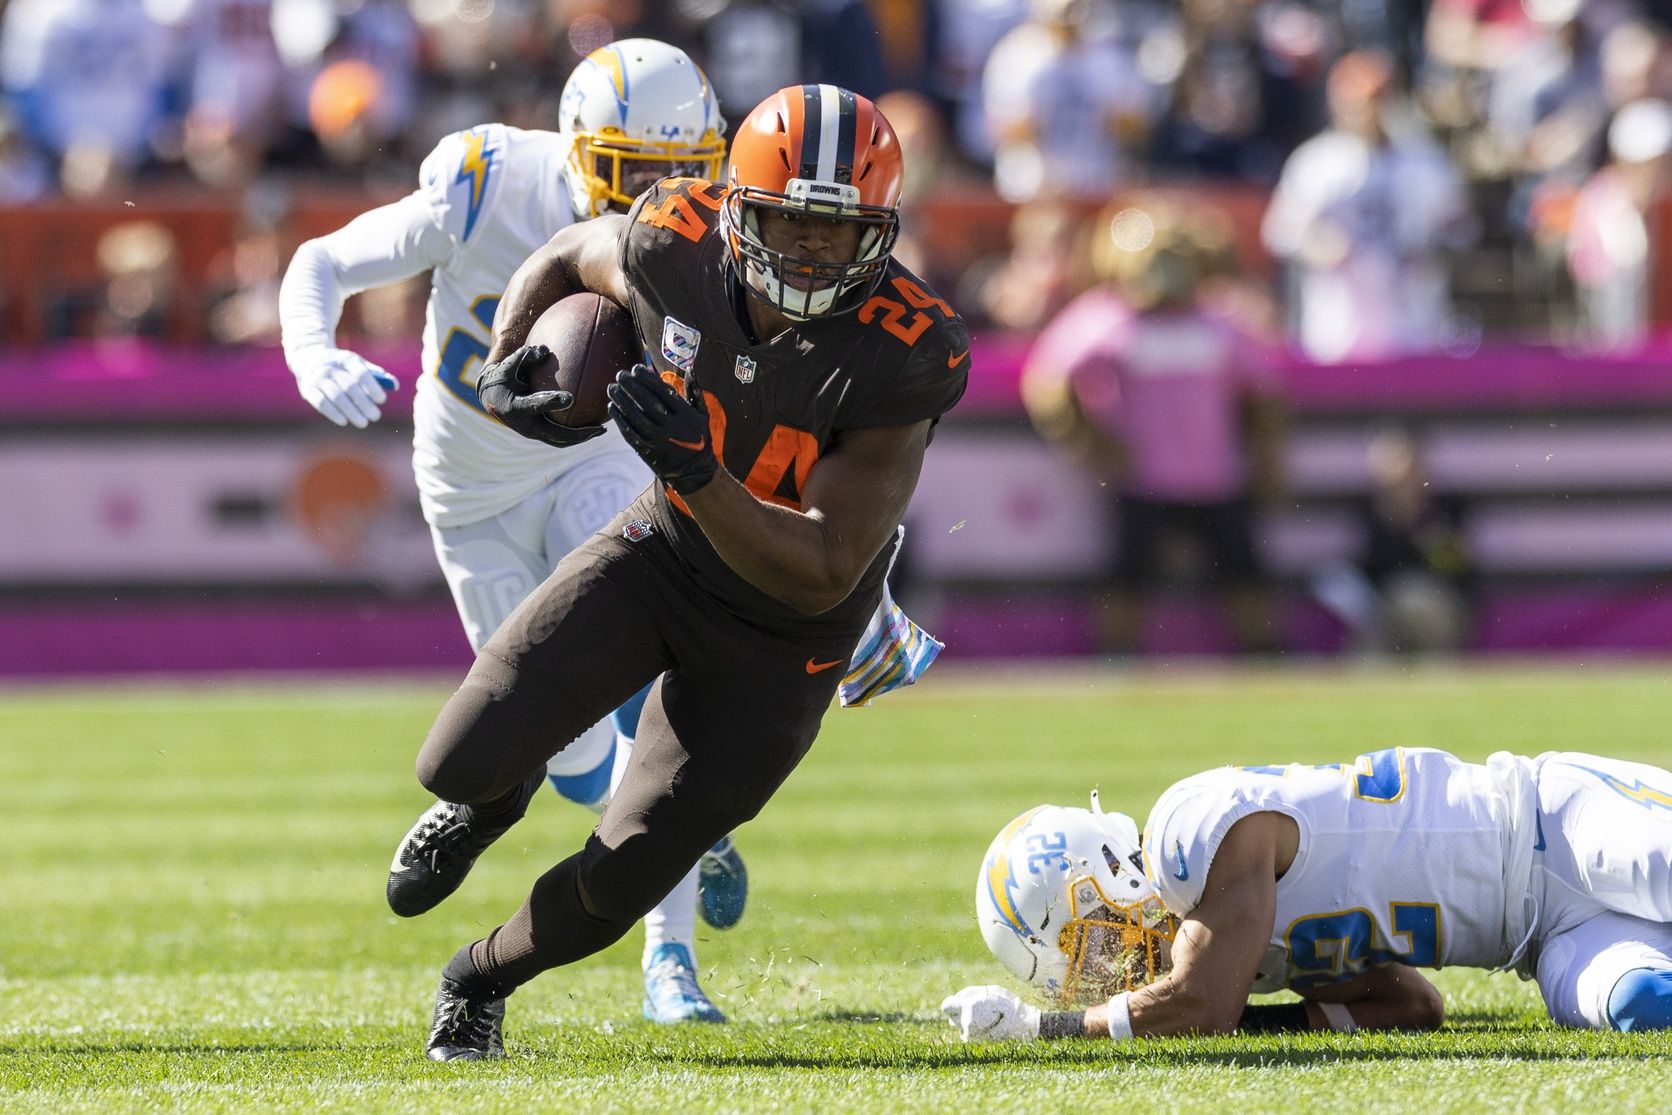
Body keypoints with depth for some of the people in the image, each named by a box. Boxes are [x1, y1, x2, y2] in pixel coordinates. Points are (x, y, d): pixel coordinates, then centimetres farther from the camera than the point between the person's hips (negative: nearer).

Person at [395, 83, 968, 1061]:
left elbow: (821, 575, -29)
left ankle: (481, 980, 33)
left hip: (781, 632, -3)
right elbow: (565, 258, 6)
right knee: (460, 762, -13)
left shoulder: (899, 356, -31)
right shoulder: (678, 247, -20)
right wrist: (506, 369, -11)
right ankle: (494, 796, 27)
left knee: (614, 887, 0)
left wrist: (696, 470, -42)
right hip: (665, 547, 3)